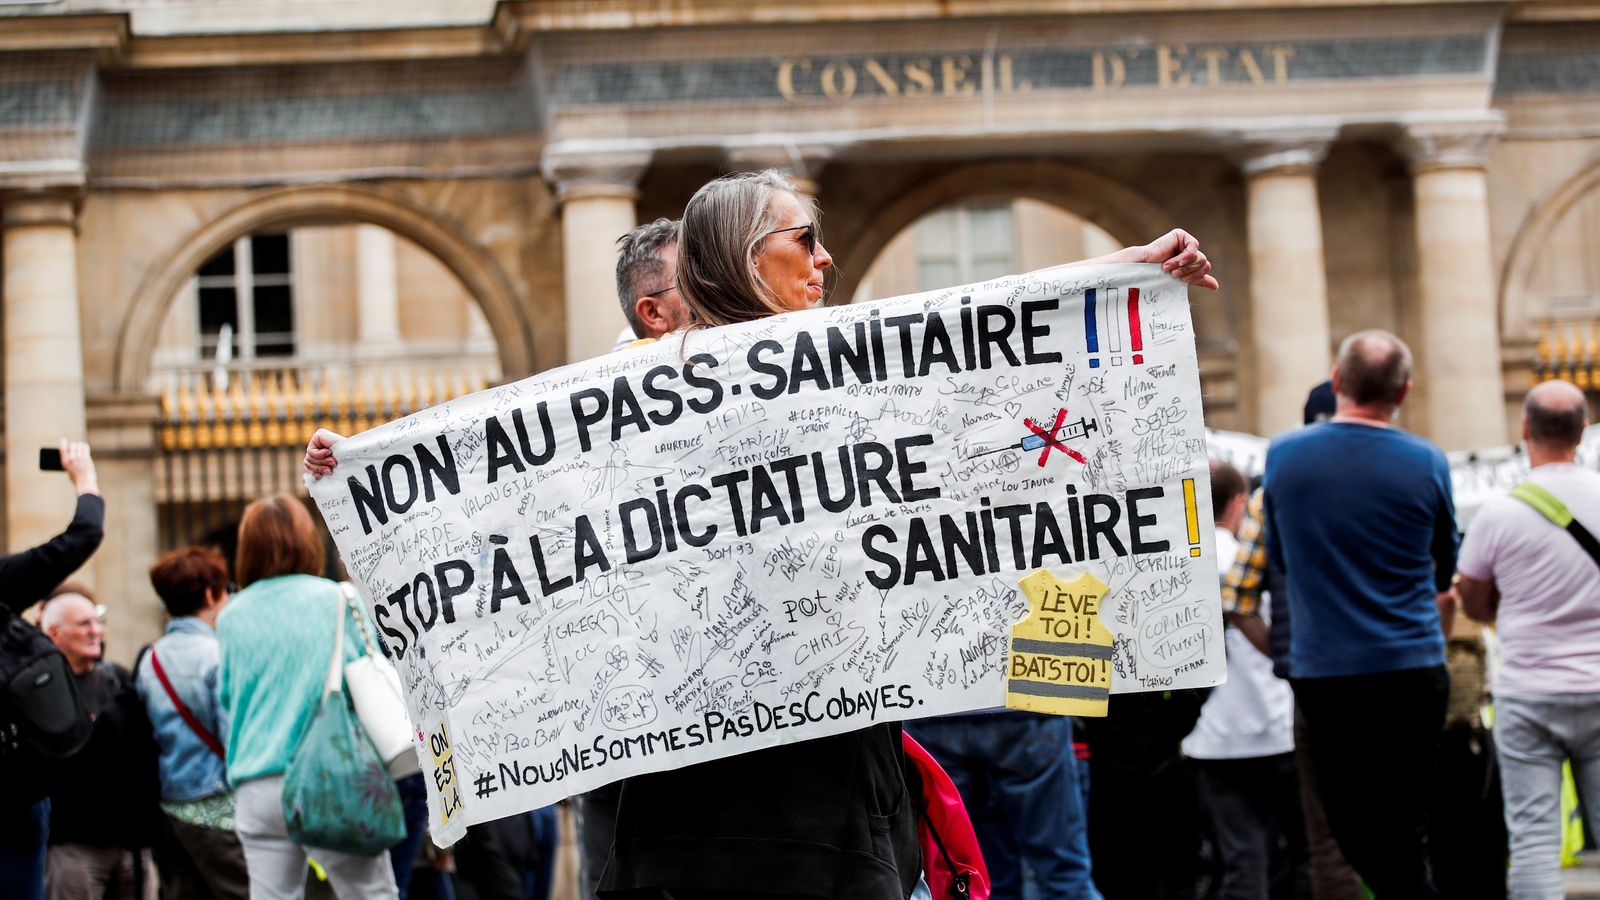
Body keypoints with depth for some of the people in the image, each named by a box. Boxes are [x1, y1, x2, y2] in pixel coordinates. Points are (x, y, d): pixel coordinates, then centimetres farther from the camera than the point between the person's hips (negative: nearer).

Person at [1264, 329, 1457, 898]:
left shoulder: (1283, 455, -3)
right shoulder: (1426, 464, -5)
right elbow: (1444, 570, 11)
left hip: (1321, 674, 1)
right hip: (1412, 669, 0)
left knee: (1353, 830, 10)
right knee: (1403, 830, 5)